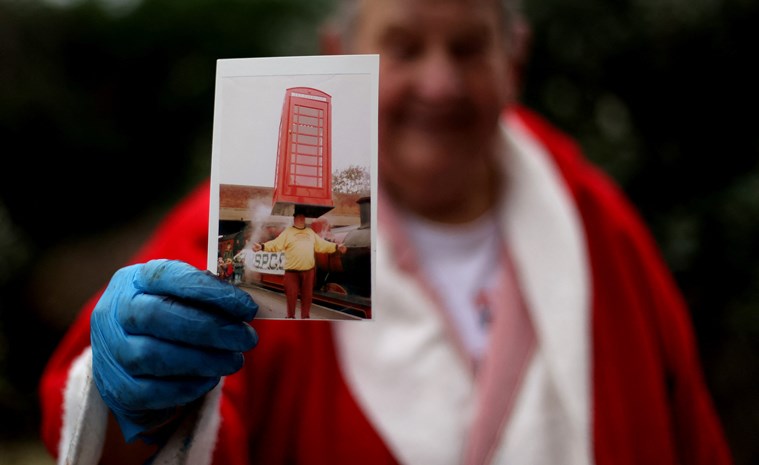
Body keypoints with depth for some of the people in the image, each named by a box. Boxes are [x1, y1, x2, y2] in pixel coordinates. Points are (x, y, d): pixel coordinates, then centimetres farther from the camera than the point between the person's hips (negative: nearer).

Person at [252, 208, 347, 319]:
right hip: (292, 271, -4)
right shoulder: (288, 232, 0)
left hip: (308, 270, 4)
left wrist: (336, 247, 14)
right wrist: (262, 246, -25)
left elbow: (322, 245, 18)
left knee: (307, 295, 10)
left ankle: (305, 317, 21)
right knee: (291, 295, 0)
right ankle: (290, 317, 14)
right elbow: (275, 244, -10)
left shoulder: (310, 232, 15)